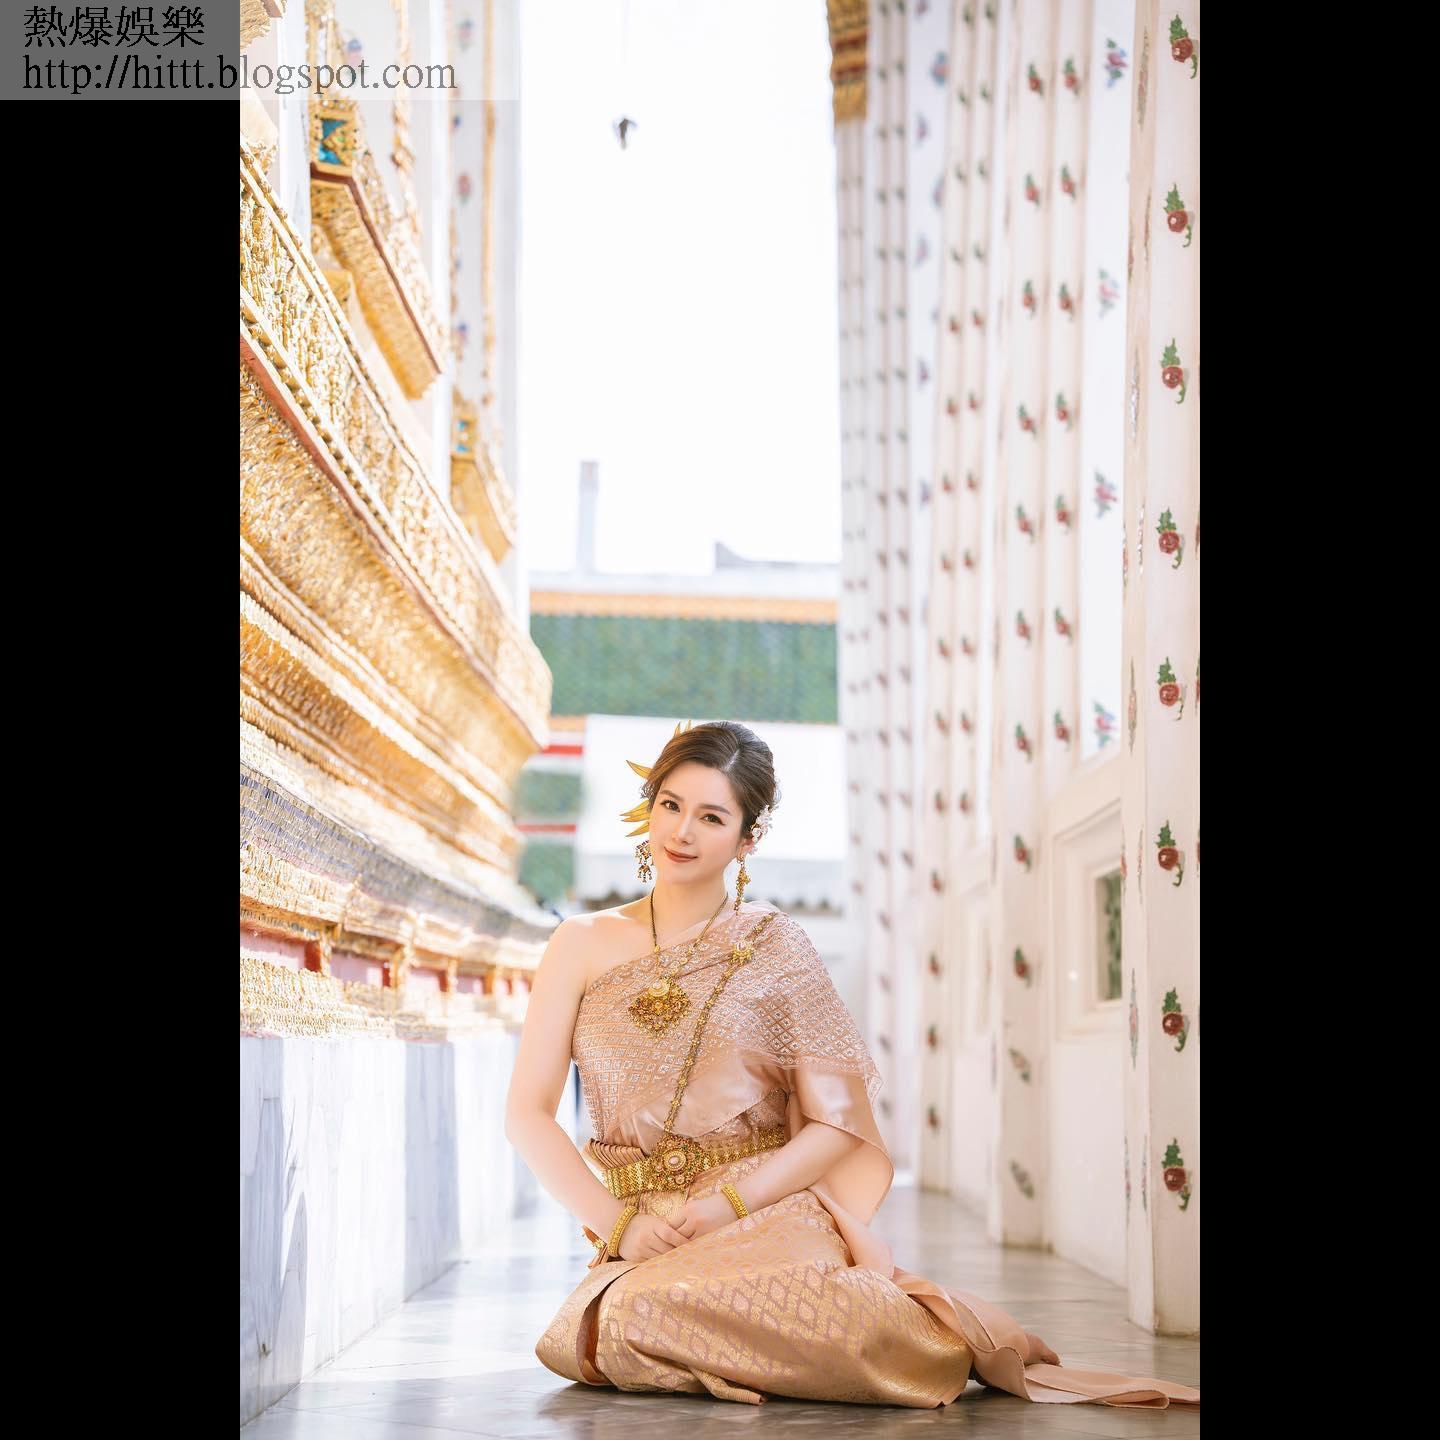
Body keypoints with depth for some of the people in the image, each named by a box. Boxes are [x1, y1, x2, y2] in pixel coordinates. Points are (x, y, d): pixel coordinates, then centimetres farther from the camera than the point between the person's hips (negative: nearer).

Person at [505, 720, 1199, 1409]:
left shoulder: (773, 944, 5)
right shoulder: (583, 944, 10)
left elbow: (837, 1124, 1)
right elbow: (527, 1113, 5)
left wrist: (728, 1203, -12)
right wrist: (618, 1224, -7)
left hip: (770, 1219, -2)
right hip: (641, 1244, 2)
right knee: (620, 1322, -33)